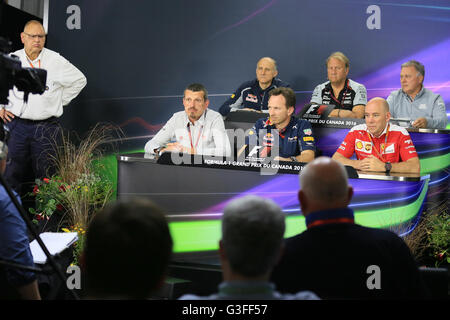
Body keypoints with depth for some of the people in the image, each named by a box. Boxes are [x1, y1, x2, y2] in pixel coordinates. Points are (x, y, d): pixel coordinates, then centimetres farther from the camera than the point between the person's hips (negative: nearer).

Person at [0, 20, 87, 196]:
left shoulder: (56, 61, 2)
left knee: (45, 176, -1)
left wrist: (60, 100, 9)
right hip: (16, 124, 1)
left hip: (46, 127, -1)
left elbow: (79, 80, 14)